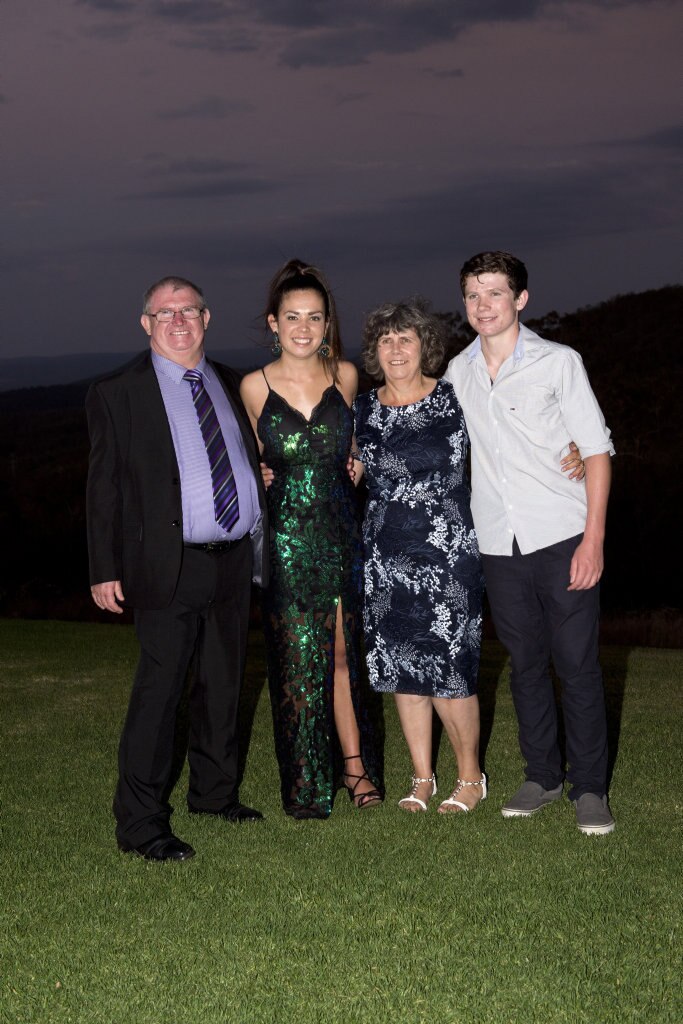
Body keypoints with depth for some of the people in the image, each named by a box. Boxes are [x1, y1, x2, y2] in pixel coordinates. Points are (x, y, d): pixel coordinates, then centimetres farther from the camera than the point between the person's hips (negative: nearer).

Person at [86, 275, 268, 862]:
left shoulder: (229, 385, 14)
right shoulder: (118, 394, -2)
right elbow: (105, 488, -3)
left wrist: (257, 542, 12)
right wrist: (105, 569, -8)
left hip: (234, 560, 6)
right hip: (168, 566, -6)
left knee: (224, 685, 16)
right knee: (159, 692, -6)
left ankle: (214, 792, 33)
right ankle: (141, 824, 2)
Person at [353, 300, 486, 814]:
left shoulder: (454, 400, -3)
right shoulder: (363, 409, 6)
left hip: (447, 554, -4)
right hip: (386, 557, 4)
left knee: (449, 672, -3)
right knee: (403, 669, 8)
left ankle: (470, 776, 16)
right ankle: (422, 778, 22)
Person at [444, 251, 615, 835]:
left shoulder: (559, 362, -2)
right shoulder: (457, 372, 9)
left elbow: (597, 450, -3)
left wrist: (594, 539, -10)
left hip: (562, 538, -3)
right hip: (499, 544, 4)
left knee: (577, 664, -2)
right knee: (526, 664, 10)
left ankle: (590, 788, 8)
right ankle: (543, 776, 23)